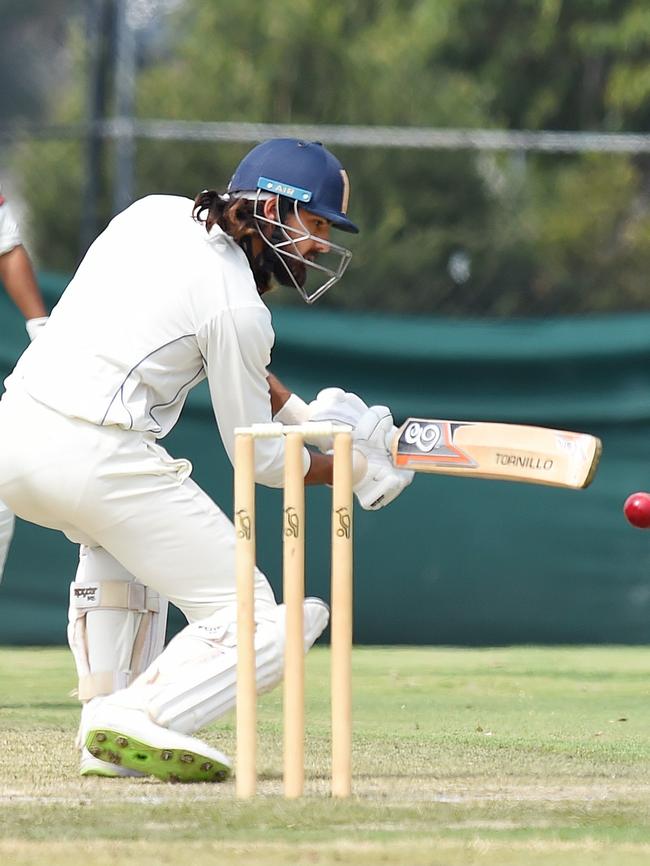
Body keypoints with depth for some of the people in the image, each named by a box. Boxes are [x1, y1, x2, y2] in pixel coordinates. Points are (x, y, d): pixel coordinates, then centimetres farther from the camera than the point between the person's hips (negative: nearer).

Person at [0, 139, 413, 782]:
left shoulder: (155, 213, 16)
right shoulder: (238, 306, -6)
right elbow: (258, 459, 4)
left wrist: (300, 412, 27)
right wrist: (353, 468, 19)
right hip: (96, 458, -8)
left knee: (113, 532, 39)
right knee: (258, 625, 0)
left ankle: (104, 740, 25)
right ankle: (138, 718, -21)